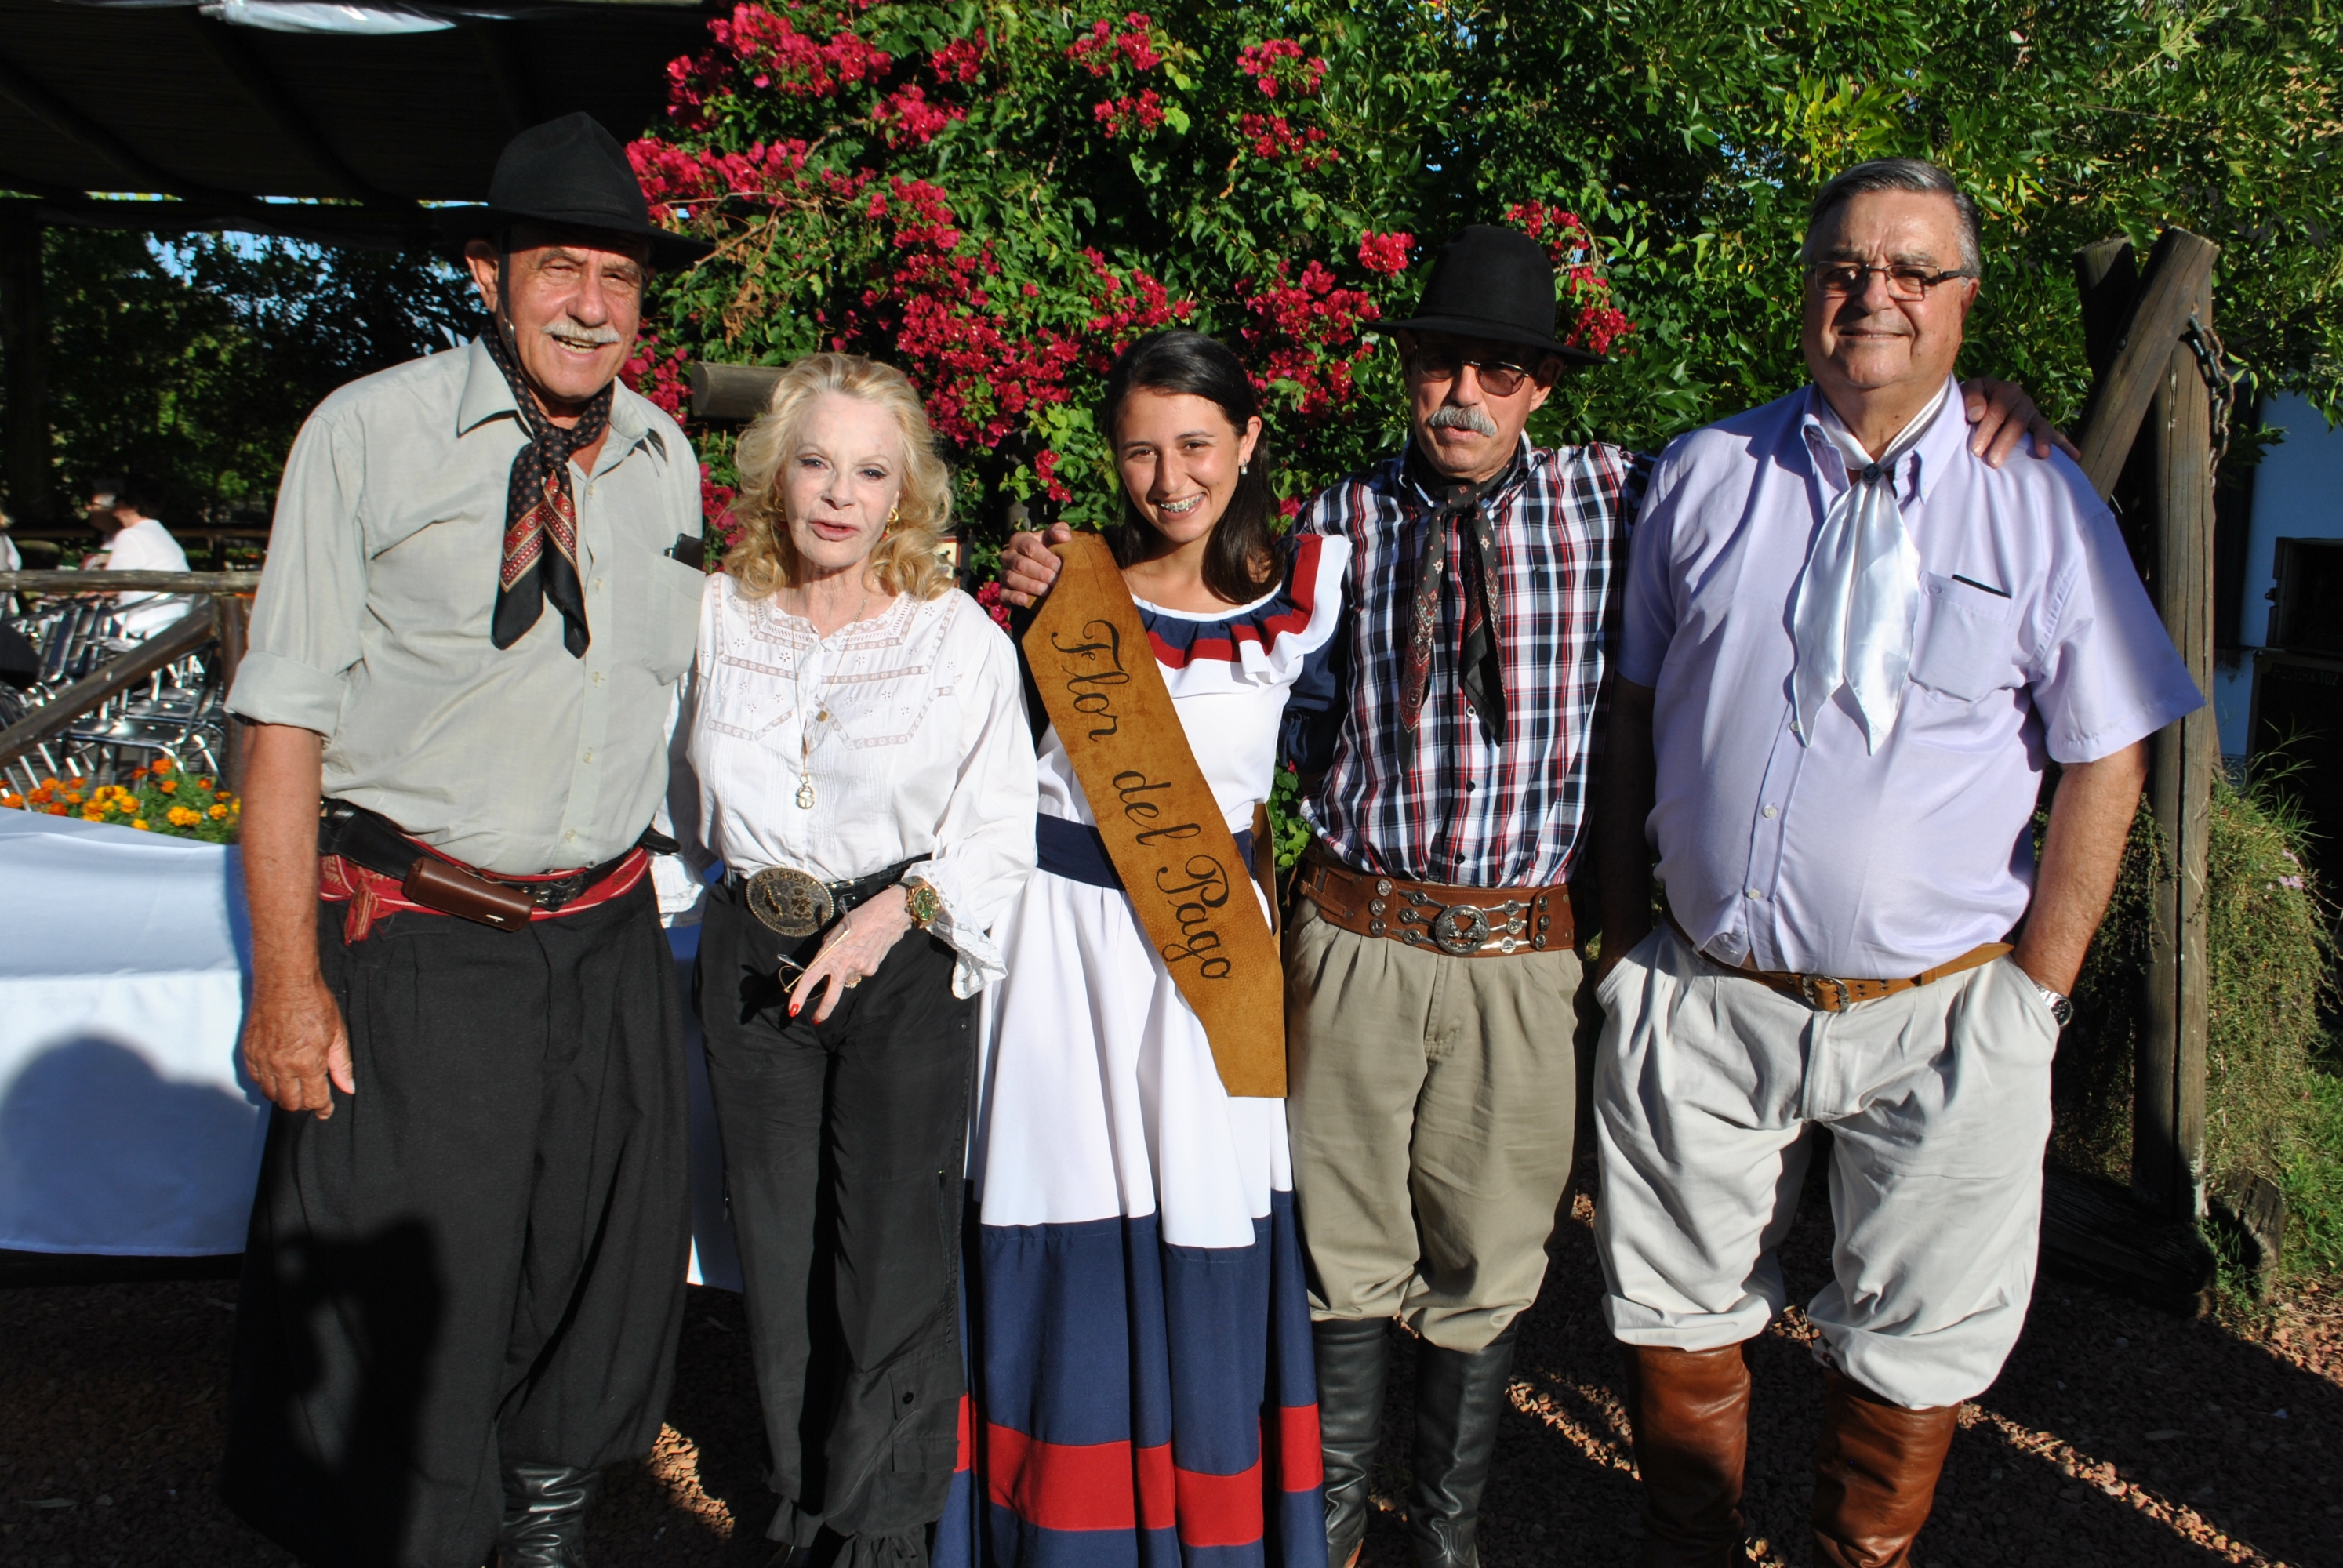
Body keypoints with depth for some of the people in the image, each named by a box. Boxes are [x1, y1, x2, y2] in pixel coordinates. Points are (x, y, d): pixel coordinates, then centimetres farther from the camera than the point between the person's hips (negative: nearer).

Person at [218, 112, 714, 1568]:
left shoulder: (664, 457, 6)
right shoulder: (369, 432, -7)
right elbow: (287, 719, -9)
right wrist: (287, 978, -14)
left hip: (610, 948, 5)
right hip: (416, 947, -4)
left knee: (605, 1283, 17)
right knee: (398, 1313, 4)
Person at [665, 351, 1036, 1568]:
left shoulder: (958, 632, -5)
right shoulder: (716, 613, 5)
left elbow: (1004, 826, -6)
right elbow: (686, 789, 19)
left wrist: (894, 910, -17)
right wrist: (756, 882, 10)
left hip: (906, 962, -3)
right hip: (752, 955, 3)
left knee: (891, 1262, -2)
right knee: (777, 1257, 10)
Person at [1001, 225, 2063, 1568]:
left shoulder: (1610, 496, 1)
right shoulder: (1340, 524, 2)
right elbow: (1295, 720, 5)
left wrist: (1960, 412, -3)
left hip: (1522, 955, 0)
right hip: (1358, 939, 0)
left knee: (1485, 1275, 14)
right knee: (1347, 1256, 14)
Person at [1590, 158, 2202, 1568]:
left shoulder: (2041, 503, -2)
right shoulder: (1704, 477, 4)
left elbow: (2104, 763, -1)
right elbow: (1633, 704, 10)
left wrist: (2035, 991, -4)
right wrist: (1623, 923, 6)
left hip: (1937, 1021, -1)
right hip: (1700, 998, 2)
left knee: (1911, 1352, 12)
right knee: (1678, 1327, 14)